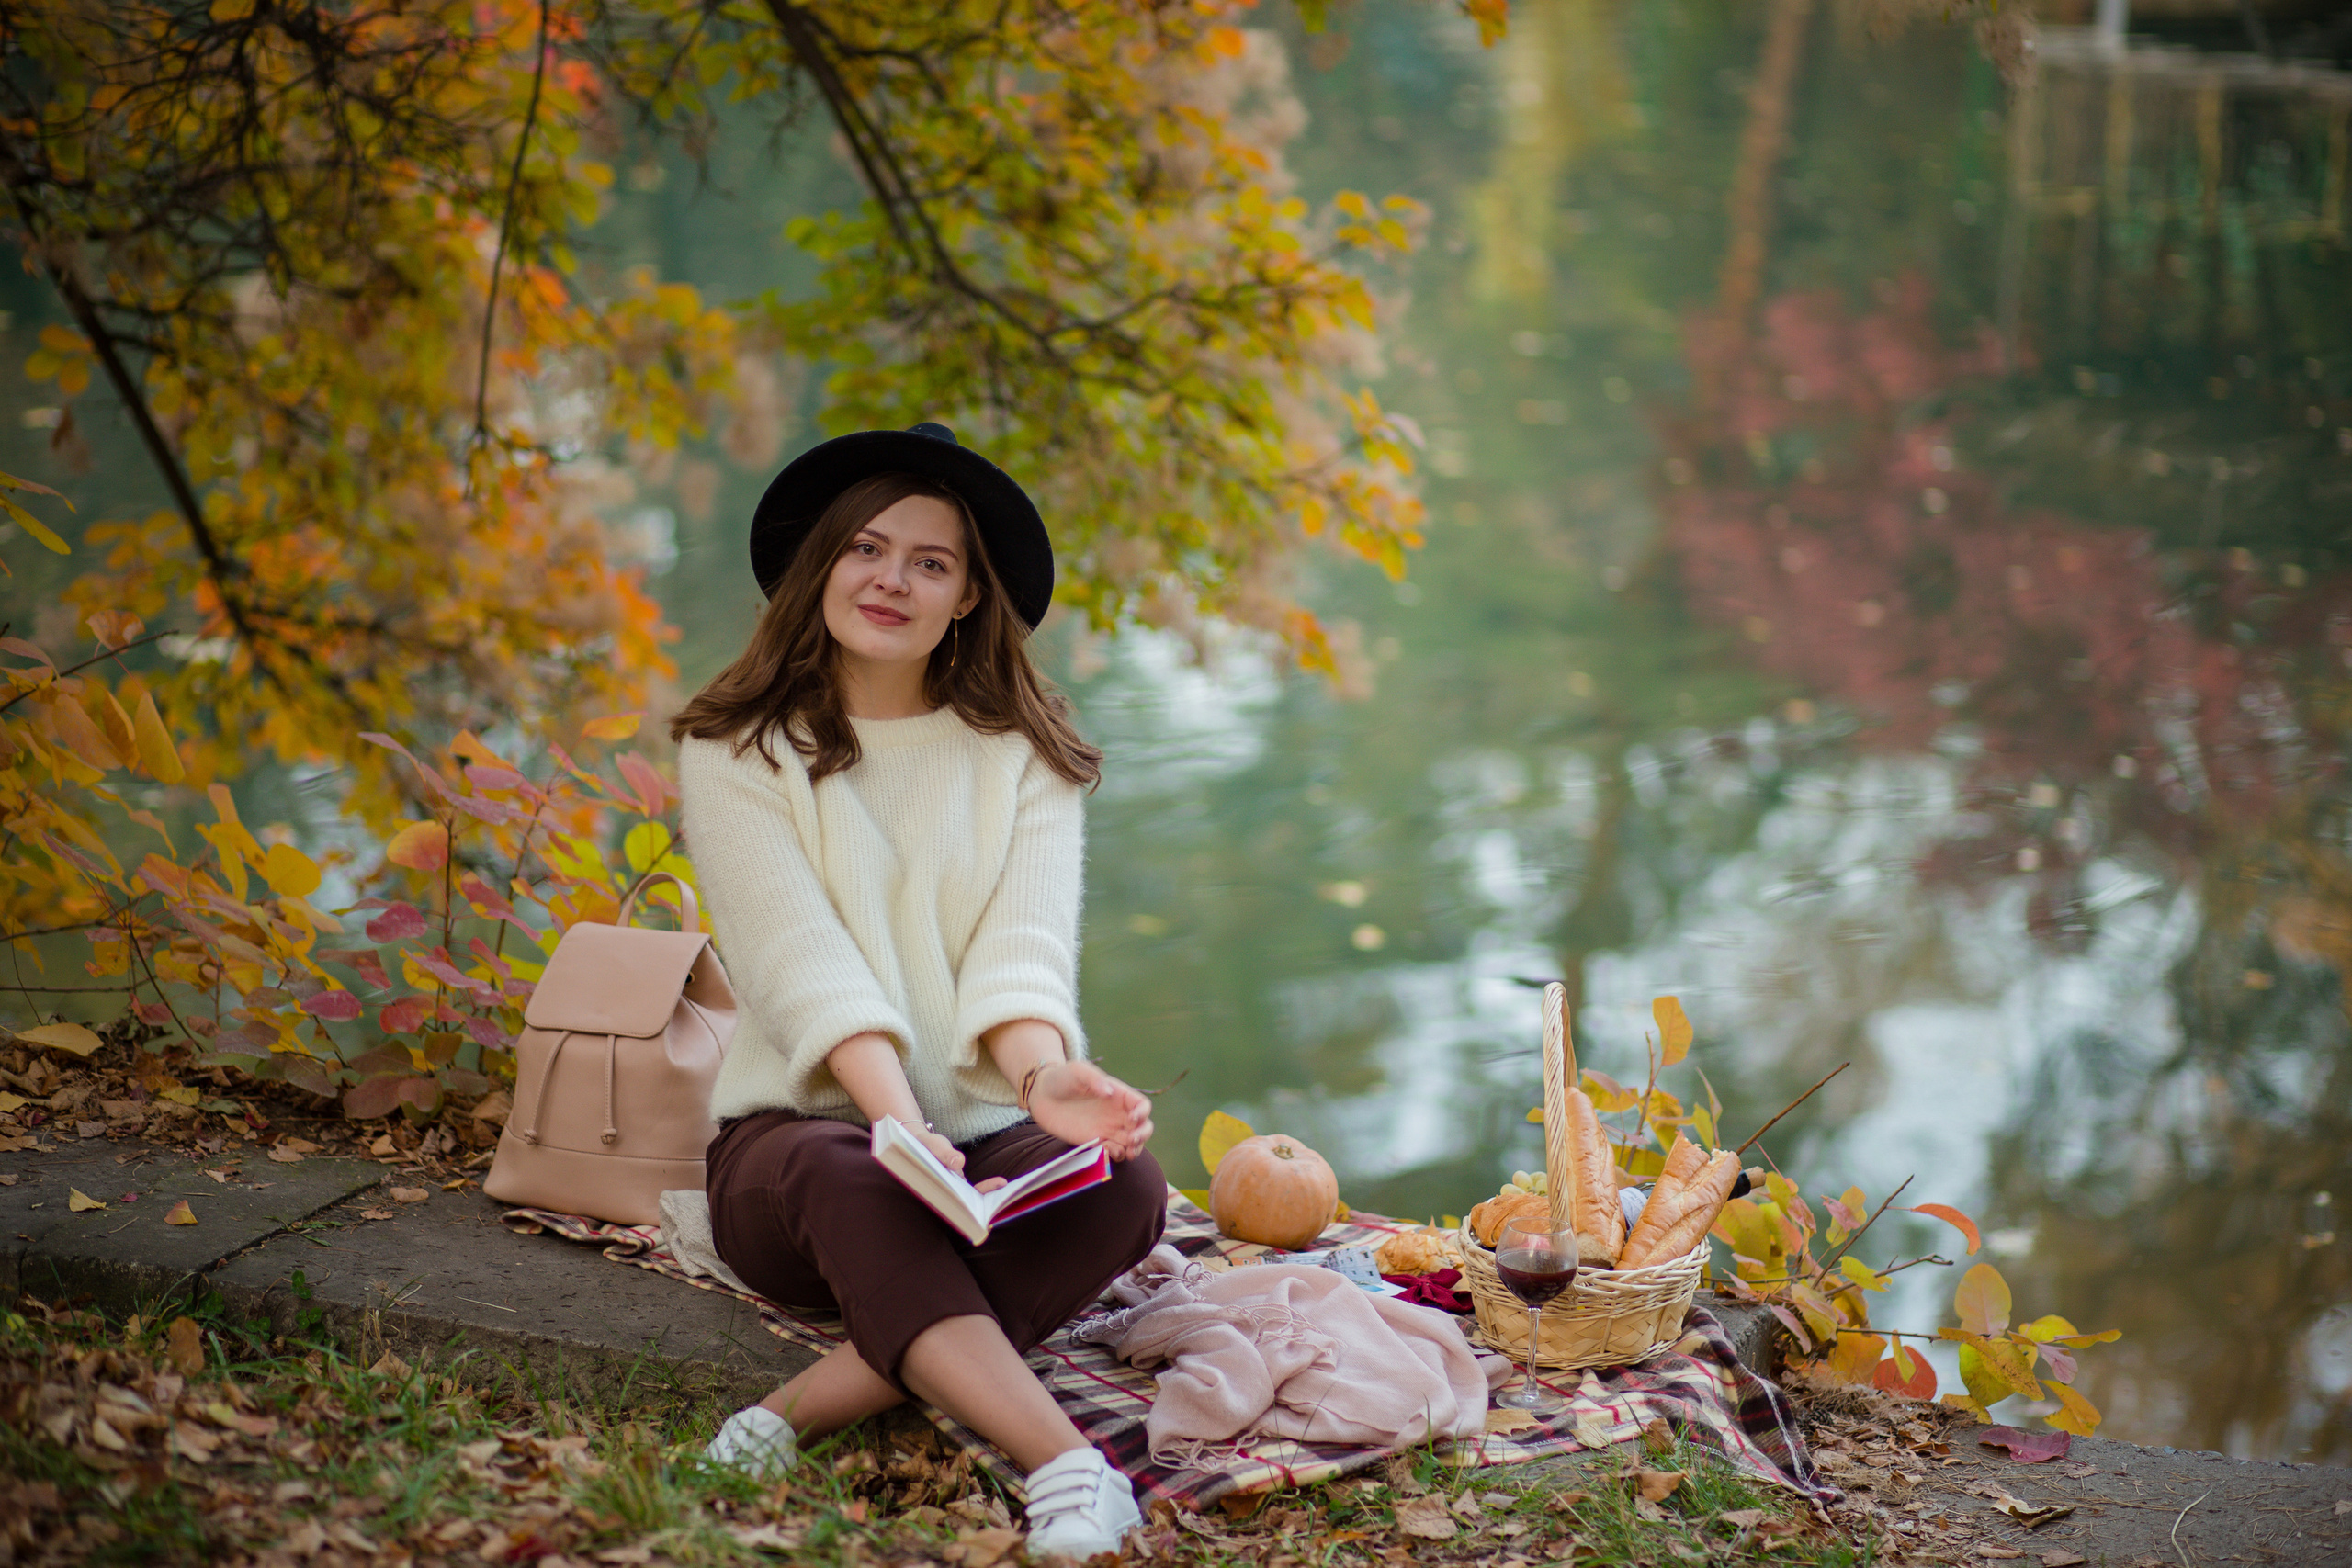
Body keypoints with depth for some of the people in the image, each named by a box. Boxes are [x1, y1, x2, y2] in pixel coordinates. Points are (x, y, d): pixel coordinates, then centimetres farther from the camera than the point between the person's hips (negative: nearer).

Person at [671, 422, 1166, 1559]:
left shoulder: (1024, 759, 9)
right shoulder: (739, 752, 2)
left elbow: (1022, 950, -7)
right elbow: (804, 964, -13)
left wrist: (1044, 1071, -31)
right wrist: (896, 1113, -31)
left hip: (986, 1138, 2)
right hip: (805, 1124, -2)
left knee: (1124, 1186, -31)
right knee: (846, 1180, -38)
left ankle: (813, 1405, -37)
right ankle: (1066, 1466, -51)